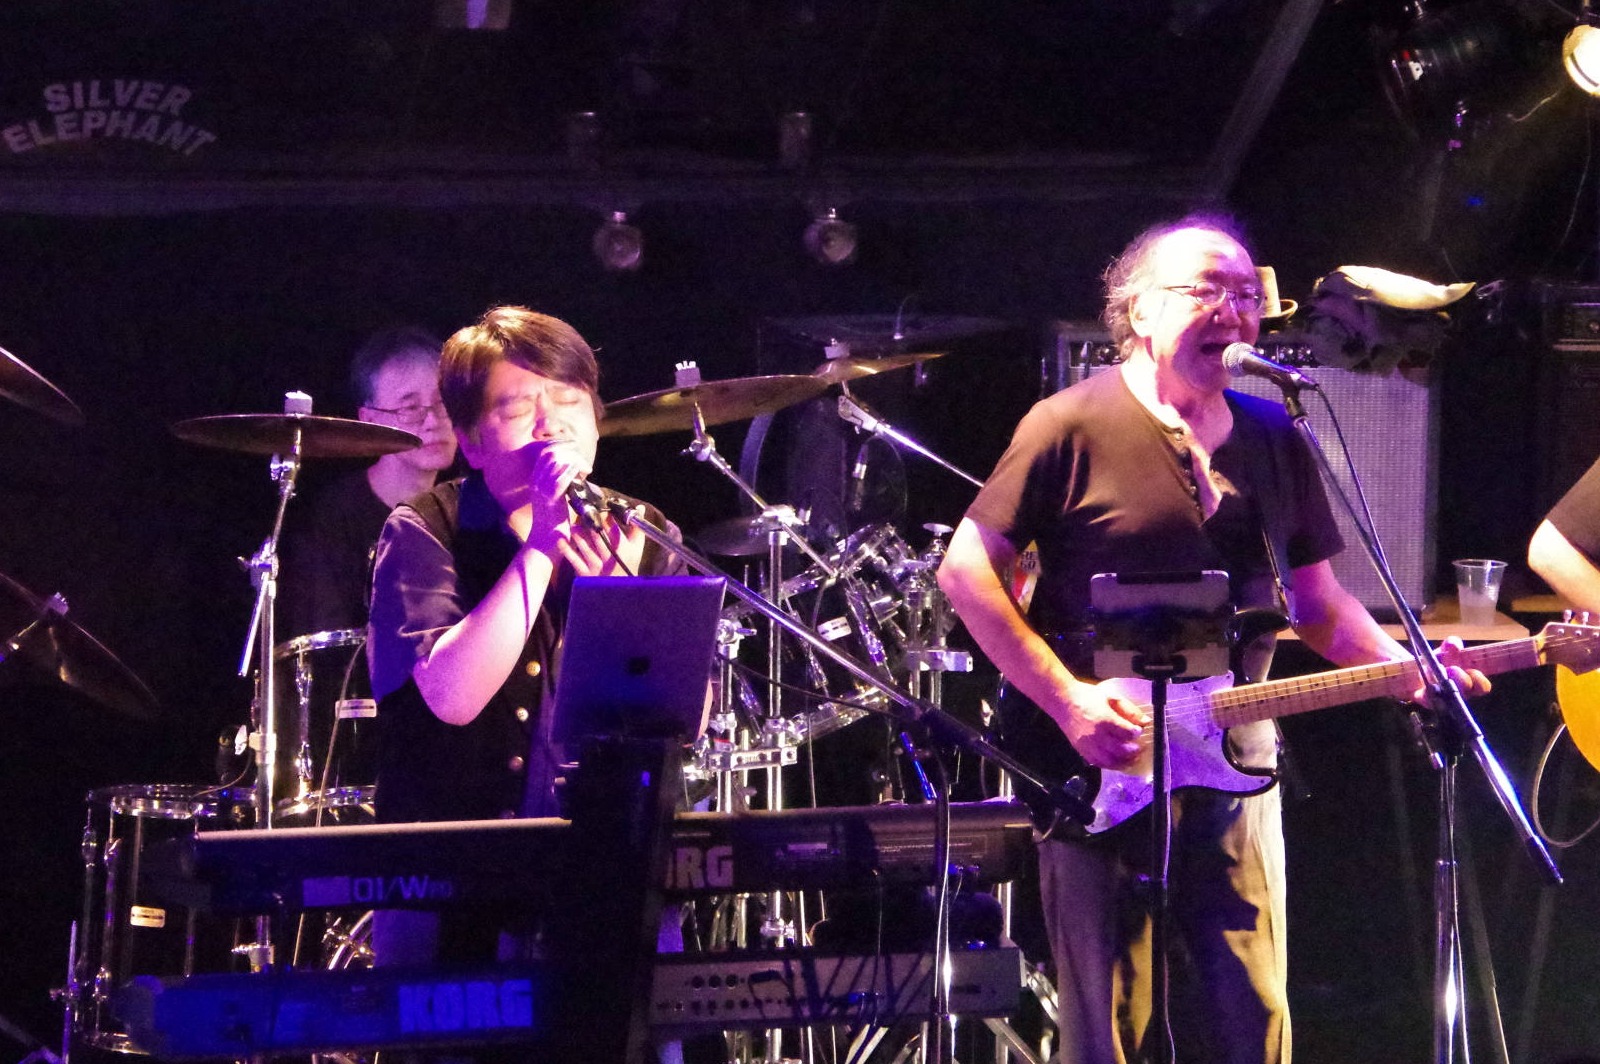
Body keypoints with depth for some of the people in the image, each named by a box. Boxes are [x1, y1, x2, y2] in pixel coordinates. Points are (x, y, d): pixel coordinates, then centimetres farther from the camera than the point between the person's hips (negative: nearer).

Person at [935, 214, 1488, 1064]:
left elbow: (1317, 603, 18)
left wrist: (1399, 666, -2)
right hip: (1098, 771, -5)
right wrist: (1067, 700, -15)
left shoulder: (1274, 441, 12)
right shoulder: (1074, 427, -6)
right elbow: (967, 570, -7)